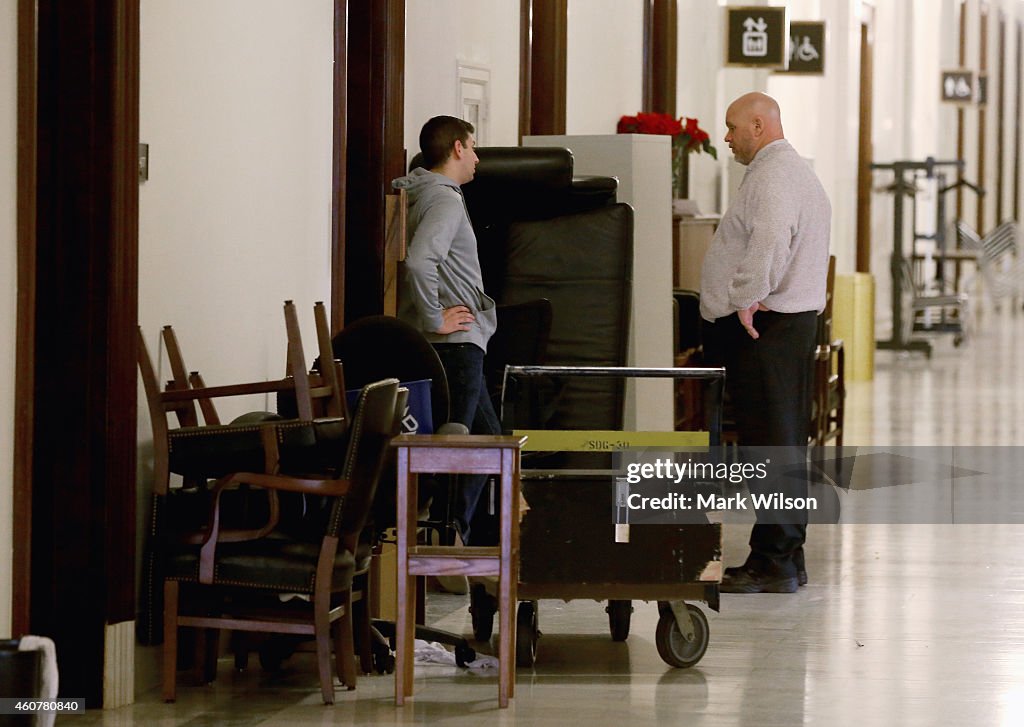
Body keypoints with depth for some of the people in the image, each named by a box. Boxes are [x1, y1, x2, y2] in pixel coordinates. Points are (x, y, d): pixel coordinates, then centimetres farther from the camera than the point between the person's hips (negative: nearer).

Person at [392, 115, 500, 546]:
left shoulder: (423, 196, 16)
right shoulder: (444, 200, -15)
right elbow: (419, 263, -30)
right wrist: (434, 319, -21)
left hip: (460, 346, 10)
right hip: (455, 343, -10)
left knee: (487, 438, 17)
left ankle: (455, 538, 19)